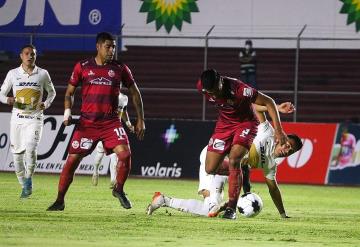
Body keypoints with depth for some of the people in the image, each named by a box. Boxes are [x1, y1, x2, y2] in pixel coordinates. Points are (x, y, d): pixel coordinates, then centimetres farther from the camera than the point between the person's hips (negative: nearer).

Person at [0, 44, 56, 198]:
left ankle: (29, 179, -3)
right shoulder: (13, 74, 4)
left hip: (35, 118, -2)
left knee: (31, 149, -23)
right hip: (17, 118, 2)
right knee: (17, 153, 2)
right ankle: (24, 186, 18)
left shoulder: (43, 74, 3)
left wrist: (47, 104, -2)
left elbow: (51, 92, 18)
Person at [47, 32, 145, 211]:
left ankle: (119, 190, 6)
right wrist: (67, 112, -6)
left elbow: (134, 93, 13)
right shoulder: (82, 67, 4)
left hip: (111, 122, 0)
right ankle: (60, 201, 10)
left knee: (125, 154, -19)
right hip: (87, 122, 0)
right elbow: (69, 92, 12)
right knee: (73, 159, -3)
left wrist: (140, 120, 9)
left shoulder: (120, 69, 5)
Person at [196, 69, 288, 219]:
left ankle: (231, 208, -22)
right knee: (210, 169, -2)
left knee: (234, 160, -27)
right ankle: (242, 166, 26)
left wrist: (278, 130, -29)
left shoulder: (239, 89, -34)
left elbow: (268, 102, -25)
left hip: (246, 123, -5)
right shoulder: (202, 87, -21)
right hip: (224, 124, 5)